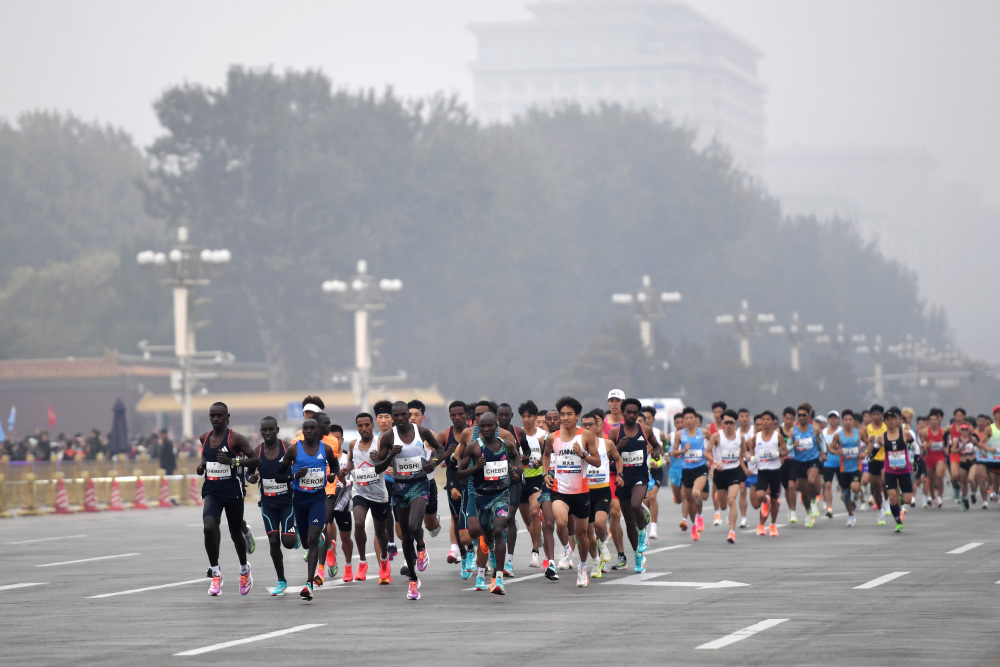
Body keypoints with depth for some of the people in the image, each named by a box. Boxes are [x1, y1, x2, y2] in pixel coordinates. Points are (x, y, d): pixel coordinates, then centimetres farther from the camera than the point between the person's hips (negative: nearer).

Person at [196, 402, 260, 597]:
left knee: (236, 534, 11)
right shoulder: (205, 438, 6)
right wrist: (201, 466, 5)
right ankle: (216, 574, -10)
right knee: (209, 528, -21)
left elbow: (256, 460, -13)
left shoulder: (235, 438, -10)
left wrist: (232, 461, -25)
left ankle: (244, 570, 39)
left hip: (233, 492, -3)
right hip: (212, 492, 3)